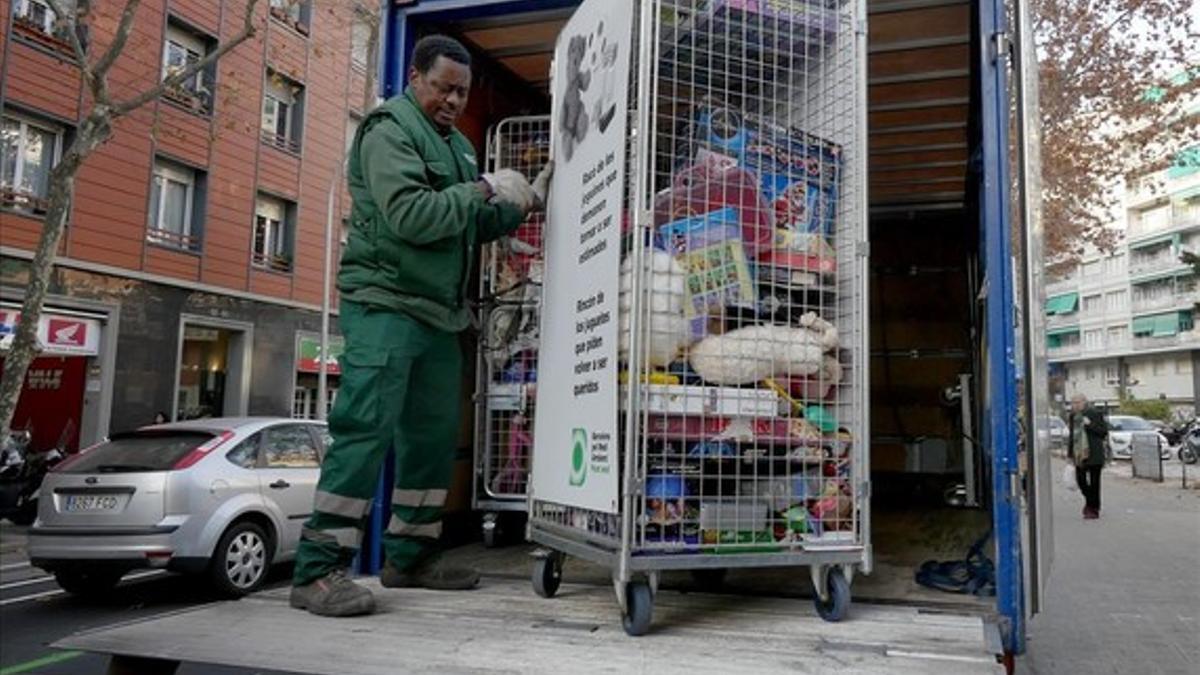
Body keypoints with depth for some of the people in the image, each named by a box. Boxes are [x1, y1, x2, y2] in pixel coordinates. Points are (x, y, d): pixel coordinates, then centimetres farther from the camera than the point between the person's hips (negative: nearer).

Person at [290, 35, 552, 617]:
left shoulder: (457, 145, 22)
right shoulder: (389, 131, -5)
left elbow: (476, 229, 22)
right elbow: (409, 216, -20)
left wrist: (528, 200, 10)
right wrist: (480, 192, -12)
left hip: (439, 313, 9)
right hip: (385, 305, -9)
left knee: (434, 435, 10)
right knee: (365, 429, -13)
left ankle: (410, 557, 21)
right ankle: (316, 571, -8)